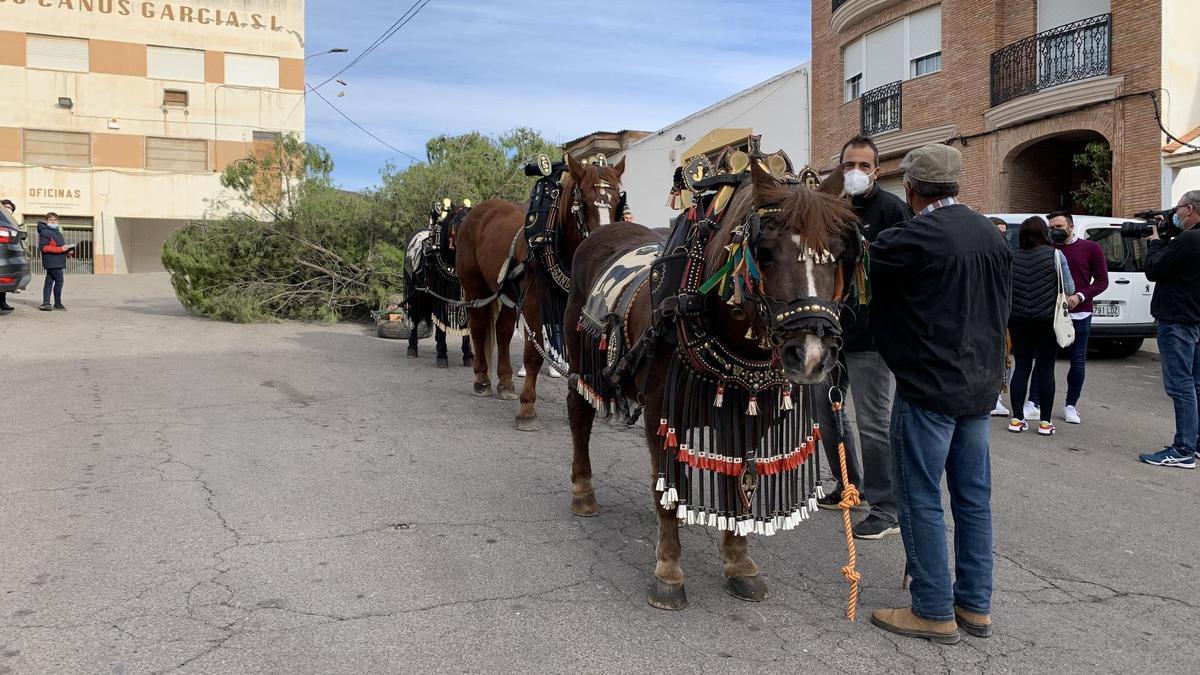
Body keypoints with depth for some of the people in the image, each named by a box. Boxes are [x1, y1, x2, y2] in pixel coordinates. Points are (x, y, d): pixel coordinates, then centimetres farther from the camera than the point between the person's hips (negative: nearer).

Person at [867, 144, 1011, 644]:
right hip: (980, 387, 8)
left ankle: (934, 612, 10)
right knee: (974, 496, 14)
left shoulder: (914, 237, -17)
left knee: (920, 498, 2)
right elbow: (1002, 309, 17)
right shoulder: (993, 235, 9)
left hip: (928, 388, -8)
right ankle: (975, 605, 24)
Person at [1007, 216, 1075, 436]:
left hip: (1017, 320, 3)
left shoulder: (1012, 257, 3)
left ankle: (1017, 419, 9)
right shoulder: (1055, 255, -5)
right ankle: (1045, 421, 8)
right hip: (1047, 320, -2)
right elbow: (1069, 289, -2)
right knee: (1046, 369, 4)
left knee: (1021, 367, 8)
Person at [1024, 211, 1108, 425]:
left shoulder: (1091, 249, 3)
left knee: (1078, 360, 5)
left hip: (1079, 314, 0)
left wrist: (1080, 296, -13)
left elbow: (1102, 281, 3)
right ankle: (1033, 403, 3)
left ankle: (1071, 406, 15)